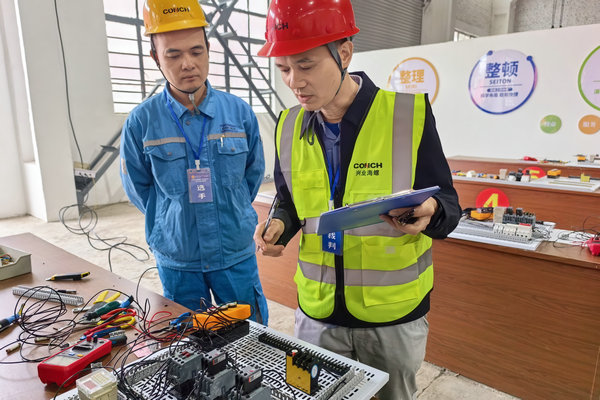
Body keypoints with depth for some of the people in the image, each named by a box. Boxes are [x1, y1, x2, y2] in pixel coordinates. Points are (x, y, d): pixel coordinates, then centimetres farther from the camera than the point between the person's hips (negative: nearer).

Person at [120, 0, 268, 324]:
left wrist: (228, 213, 7)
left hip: (236, 253, 1)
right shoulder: (141, 122, -10)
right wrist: (177, 222, 5)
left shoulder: (240, 113, -7)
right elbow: (138, 190, 3)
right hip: (176, 260, 0)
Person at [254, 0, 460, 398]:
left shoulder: (408, 114, -15)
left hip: (394, 316, -2)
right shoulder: (289, 126, -2)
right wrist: (279, 224, -9)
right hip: (316, 312, 3)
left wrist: (427, 214, -30)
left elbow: (448, 205, -8)